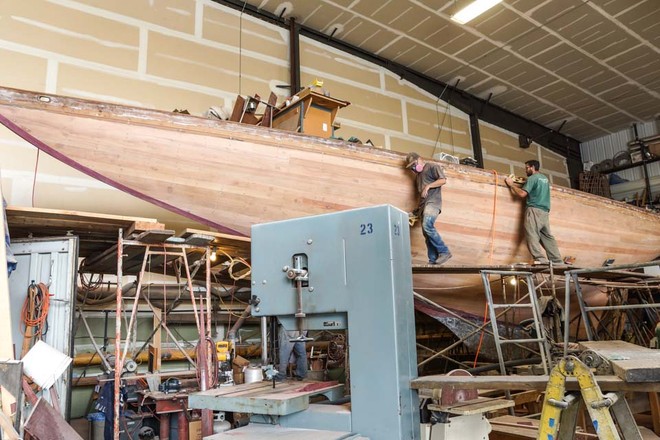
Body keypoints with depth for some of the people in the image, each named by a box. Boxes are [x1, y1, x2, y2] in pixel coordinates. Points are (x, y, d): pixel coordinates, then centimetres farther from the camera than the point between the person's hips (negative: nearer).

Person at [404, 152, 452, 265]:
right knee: (426, 232, -2)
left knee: (427, 226, -27)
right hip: (424, 204, 9)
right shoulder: (418, 175, 29)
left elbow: (443, 180, -7)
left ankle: (444, 252, -21)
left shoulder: (432, 167, 5)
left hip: (433, 201, -8)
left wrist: (428, 186, -14)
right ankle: (433, 259, -4)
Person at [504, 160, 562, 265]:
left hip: (534, 210, -8)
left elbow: (522, 194, -10)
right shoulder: (545, 179, 22)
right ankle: (557, 261, 2)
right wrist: (525, 183, 30)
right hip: (545, 211, 8)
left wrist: (511, 185, 1)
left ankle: (540, 259, -29)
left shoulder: (532, 178, -4)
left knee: (532, 234, -15)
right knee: (547, 236, 7)